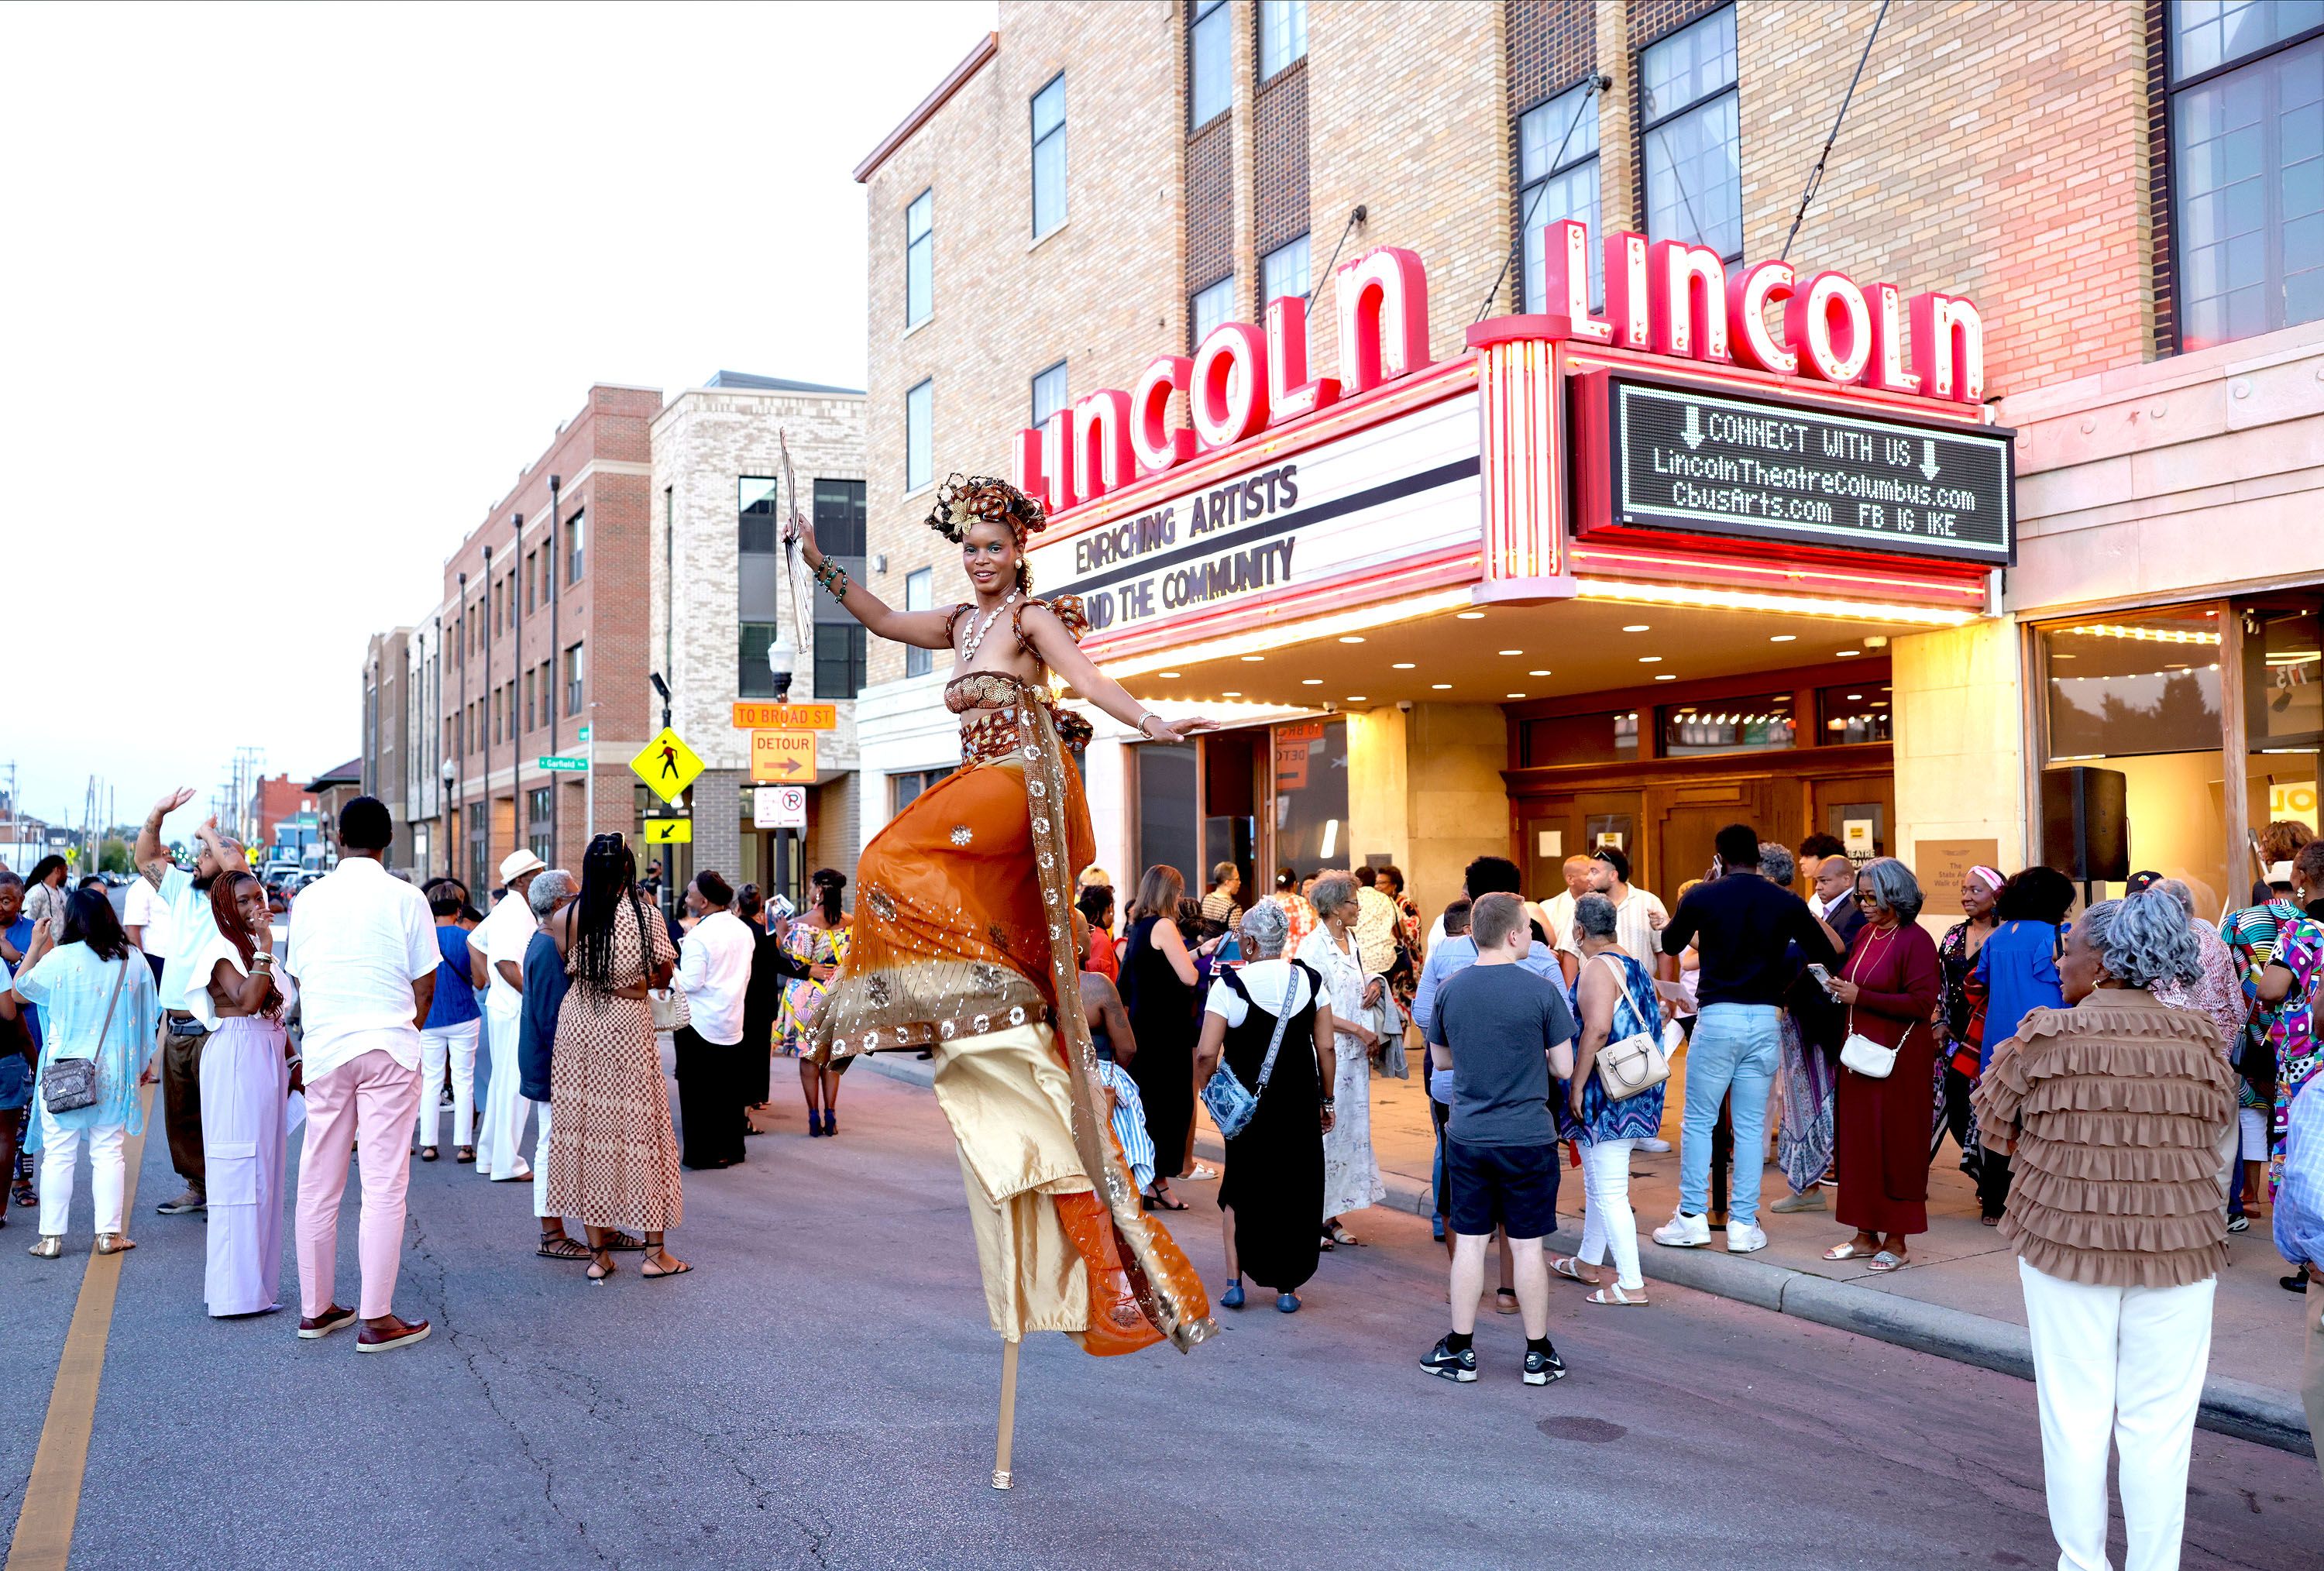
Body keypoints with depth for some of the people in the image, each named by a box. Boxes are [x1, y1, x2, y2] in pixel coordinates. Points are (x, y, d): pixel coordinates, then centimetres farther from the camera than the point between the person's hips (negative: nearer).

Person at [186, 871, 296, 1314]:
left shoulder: (259, 948, 18)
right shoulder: (223, 951, -8)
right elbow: (247, 1000, -24)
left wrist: (293, 1060, 15)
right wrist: (265, 948, -22)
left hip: (269, 1060, 9)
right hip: (238, 1058, -9)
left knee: (265, 1171, 11)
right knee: (240, 1171, -7)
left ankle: (258, 1282, 19)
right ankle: (237, 1291, -2)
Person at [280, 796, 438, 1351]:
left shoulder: (309, 898, 6)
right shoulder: (405, 899, -3)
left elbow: (298, 978, 13)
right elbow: (424, 985, 0)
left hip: (324, 1050, 4)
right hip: (388, 1047, -4)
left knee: (317, 1184, 12)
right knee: (384, 1185, -2)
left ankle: (315, 1308, 21)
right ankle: (376, 1319, -1)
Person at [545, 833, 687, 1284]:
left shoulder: (566, 917, -4)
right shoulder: (646, 915, -9)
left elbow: (565, 969, 2)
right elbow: (664, 977, -3)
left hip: (577, 1024, 2)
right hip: (628, 1027, -2)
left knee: (586, 1127, 9)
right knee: (639, 1127, 7)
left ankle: (598, 1253, 13)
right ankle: (655, 1252, 12)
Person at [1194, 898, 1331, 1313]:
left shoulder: (1230, 985, -11)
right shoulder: (1309, 981, -1)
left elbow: (1206, 1053, -15)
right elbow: (1326, 1048, 0)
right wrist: (1325, 1100, 9)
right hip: (1300, 1105, 2)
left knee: (1239, 1191, 17)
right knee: (1295, 1193, 12)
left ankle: (1234, 1282, 13)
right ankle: (1287, 1287, 15)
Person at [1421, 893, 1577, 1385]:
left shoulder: (1450, 990, 0)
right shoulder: (1541, 990, -11)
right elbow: (1563, 1068, -6)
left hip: (1466, 1136, 3)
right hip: (1528, 1138, -3)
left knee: (1469, 1242, 10)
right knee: (1527, 1245, 6)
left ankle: (1460, 1351, 17)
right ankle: (1538, 1354, 17)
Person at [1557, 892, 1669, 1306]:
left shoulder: (1598, 967, -16)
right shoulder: (1634, 962, 13)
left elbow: (1597, 1028, -27)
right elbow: (1653, 1020, 20)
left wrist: (1576, 1085, -22)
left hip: (1608, 1096, -10)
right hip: (1637, 1095, 10)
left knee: (1608, 1190, -4)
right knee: (1598, 1182, 22)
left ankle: (1630, 1284, -1)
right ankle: (1588, 1262, 35)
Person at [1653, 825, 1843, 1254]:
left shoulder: (1702, 897, -3)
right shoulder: (1787, 903, 1)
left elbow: (1670, 945, 13)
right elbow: (1829, 953, 10)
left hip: (1717, 1017, -2)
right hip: (1765, 1020, 2)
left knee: (1698, 1121, 7)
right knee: (1751, 1126, 7)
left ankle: (1692, 1219, 8)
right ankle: (1743, 1225, 10)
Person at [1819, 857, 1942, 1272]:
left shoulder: (1915, 940, -10)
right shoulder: (1865, 934, 11)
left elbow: (1922, 1003, -17)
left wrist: (1861, 997, -18)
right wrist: (1838, 989, -1)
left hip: (1898, 1058, -7)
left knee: (1894, 1145, -1)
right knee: (1857, 1141, 9)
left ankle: (1897, 1242, 8)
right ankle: (1866, 1235, 18)